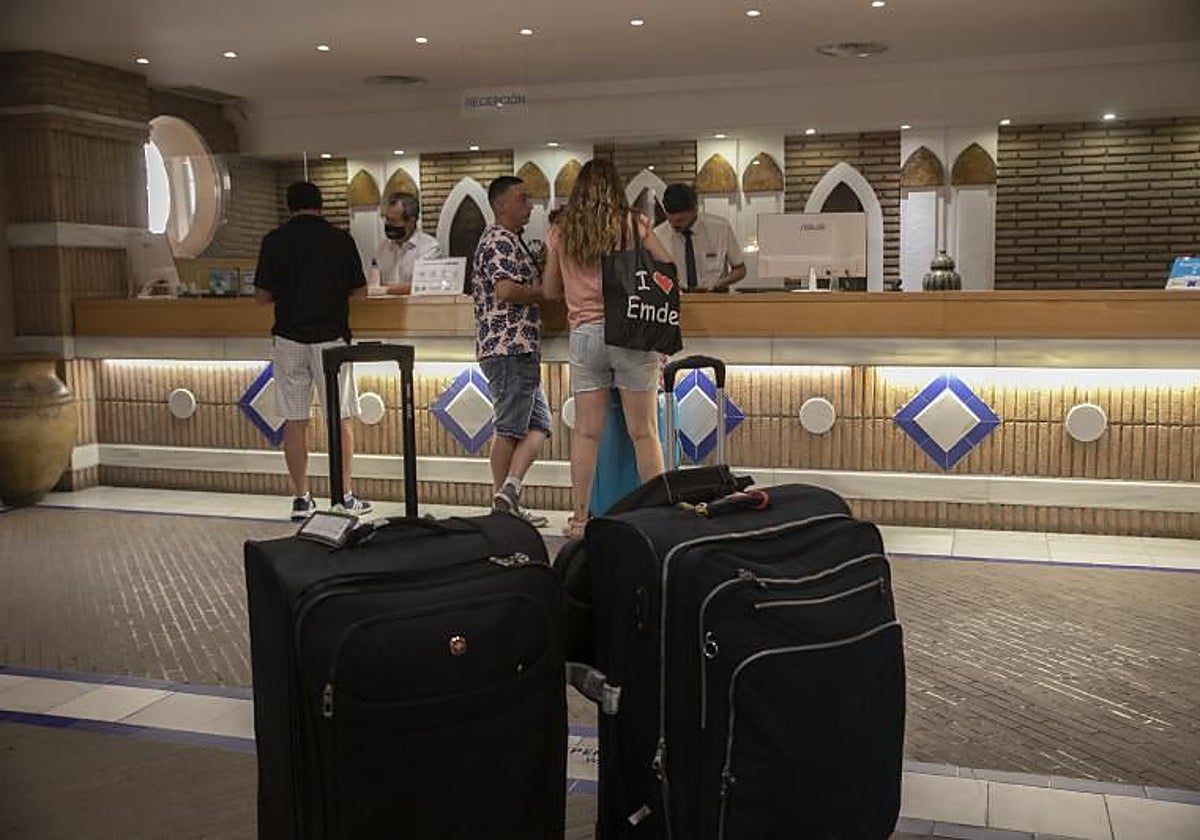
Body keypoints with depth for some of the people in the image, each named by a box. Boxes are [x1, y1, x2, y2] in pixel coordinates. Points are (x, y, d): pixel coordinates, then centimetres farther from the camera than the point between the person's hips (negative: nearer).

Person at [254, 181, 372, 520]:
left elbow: (262, 295, 0)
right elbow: (359, 291, 3)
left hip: (288, 338, 1)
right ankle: (344, 497, 8)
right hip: (331, 338, -1)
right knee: (341, 418, 6)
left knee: (295, 421, 6)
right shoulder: (340, 239, -1)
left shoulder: (275, 240, -1)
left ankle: (301, 499, 10)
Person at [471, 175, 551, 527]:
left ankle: (508, 492, 3)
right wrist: (543, 293, -10)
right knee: (510, 428, -4)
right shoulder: (499, 241, -11)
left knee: (538, 426, 8)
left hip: (519, 349, 10)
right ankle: (504, 501, 2)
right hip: (510, 346, -10)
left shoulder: (511, 240, 22)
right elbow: (505, 290, -24)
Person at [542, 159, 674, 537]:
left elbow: (550, 290, 15)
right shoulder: (633, 225, 0)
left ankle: (579, 518, 10)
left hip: (583, 334, 2)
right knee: (644, 432, 3)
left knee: (585, 431, 6)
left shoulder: (560, 233, 6)